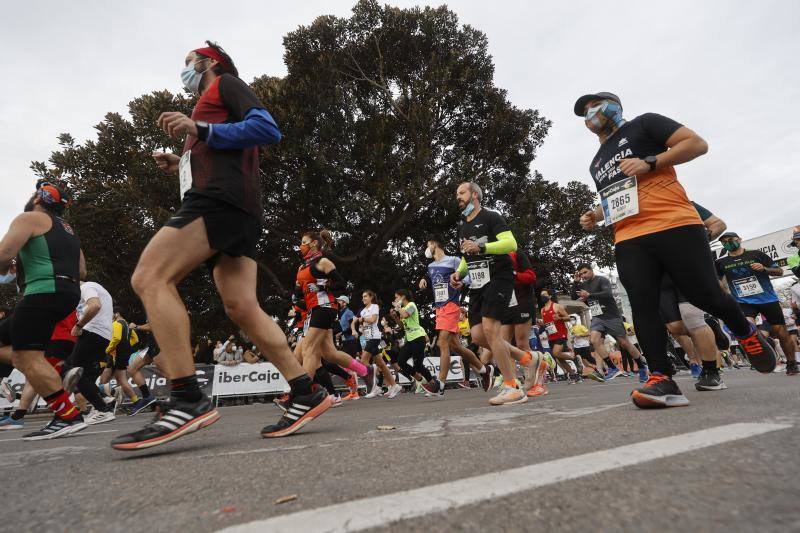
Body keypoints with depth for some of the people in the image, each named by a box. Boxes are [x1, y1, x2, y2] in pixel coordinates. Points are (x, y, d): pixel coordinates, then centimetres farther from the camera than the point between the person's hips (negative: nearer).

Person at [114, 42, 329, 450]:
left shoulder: (225, 82, 15)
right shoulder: (210, 110, 40)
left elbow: (268, 128, -5)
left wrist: (199, 130, -8)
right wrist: (181, 166, 23)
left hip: (222, 198, -9)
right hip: (231, 209, 9)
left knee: (150, 278, -17)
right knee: (242, 308, -3)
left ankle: (187, 400, -24)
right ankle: (305, 394, -4)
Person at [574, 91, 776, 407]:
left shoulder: (643, 123, 10)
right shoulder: (597, 163, 28)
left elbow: (697, 143, 2)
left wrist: (649, 162, -12)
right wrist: (595, 215, 17)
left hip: (674, 226, -5)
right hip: (628, 241, 6)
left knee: (705, 295, -2)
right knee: (642, 307, -10)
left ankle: (748, 335, 29)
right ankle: (662, 379, -10)